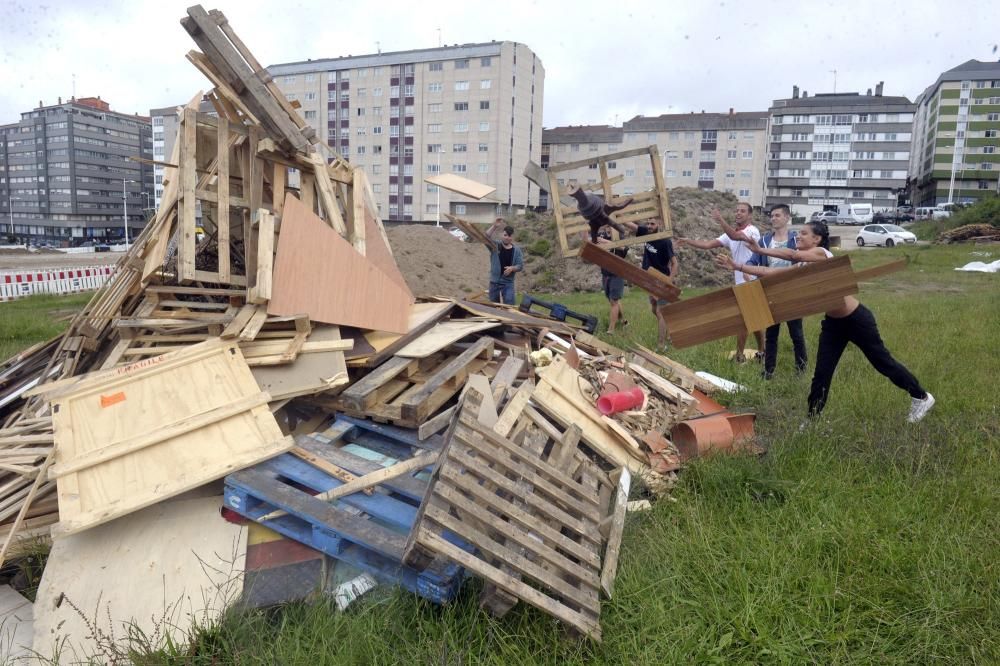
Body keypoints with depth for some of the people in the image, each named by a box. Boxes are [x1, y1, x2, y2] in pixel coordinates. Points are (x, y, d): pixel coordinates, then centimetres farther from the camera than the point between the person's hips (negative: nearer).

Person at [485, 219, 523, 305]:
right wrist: (494, 226, -31)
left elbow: (521, 265, 0)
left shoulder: (516, 250, 1)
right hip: (494, 281, 1)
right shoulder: (495, 245, -1)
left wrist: (512, 268, -21)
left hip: (508, 282, -1)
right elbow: (486, 237, -18)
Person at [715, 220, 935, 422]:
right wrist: (737, 266, -12)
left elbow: (794, 255, -39)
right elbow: (769, 271, -4)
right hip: (833, 323, 7)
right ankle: (813, 418, 13)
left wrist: (761, 250, -32)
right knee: (822, 373, 4)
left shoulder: (822, 254, -21)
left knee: (883, 362, 10)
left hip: (856, 319, -7)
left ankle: (921, 397, 32)